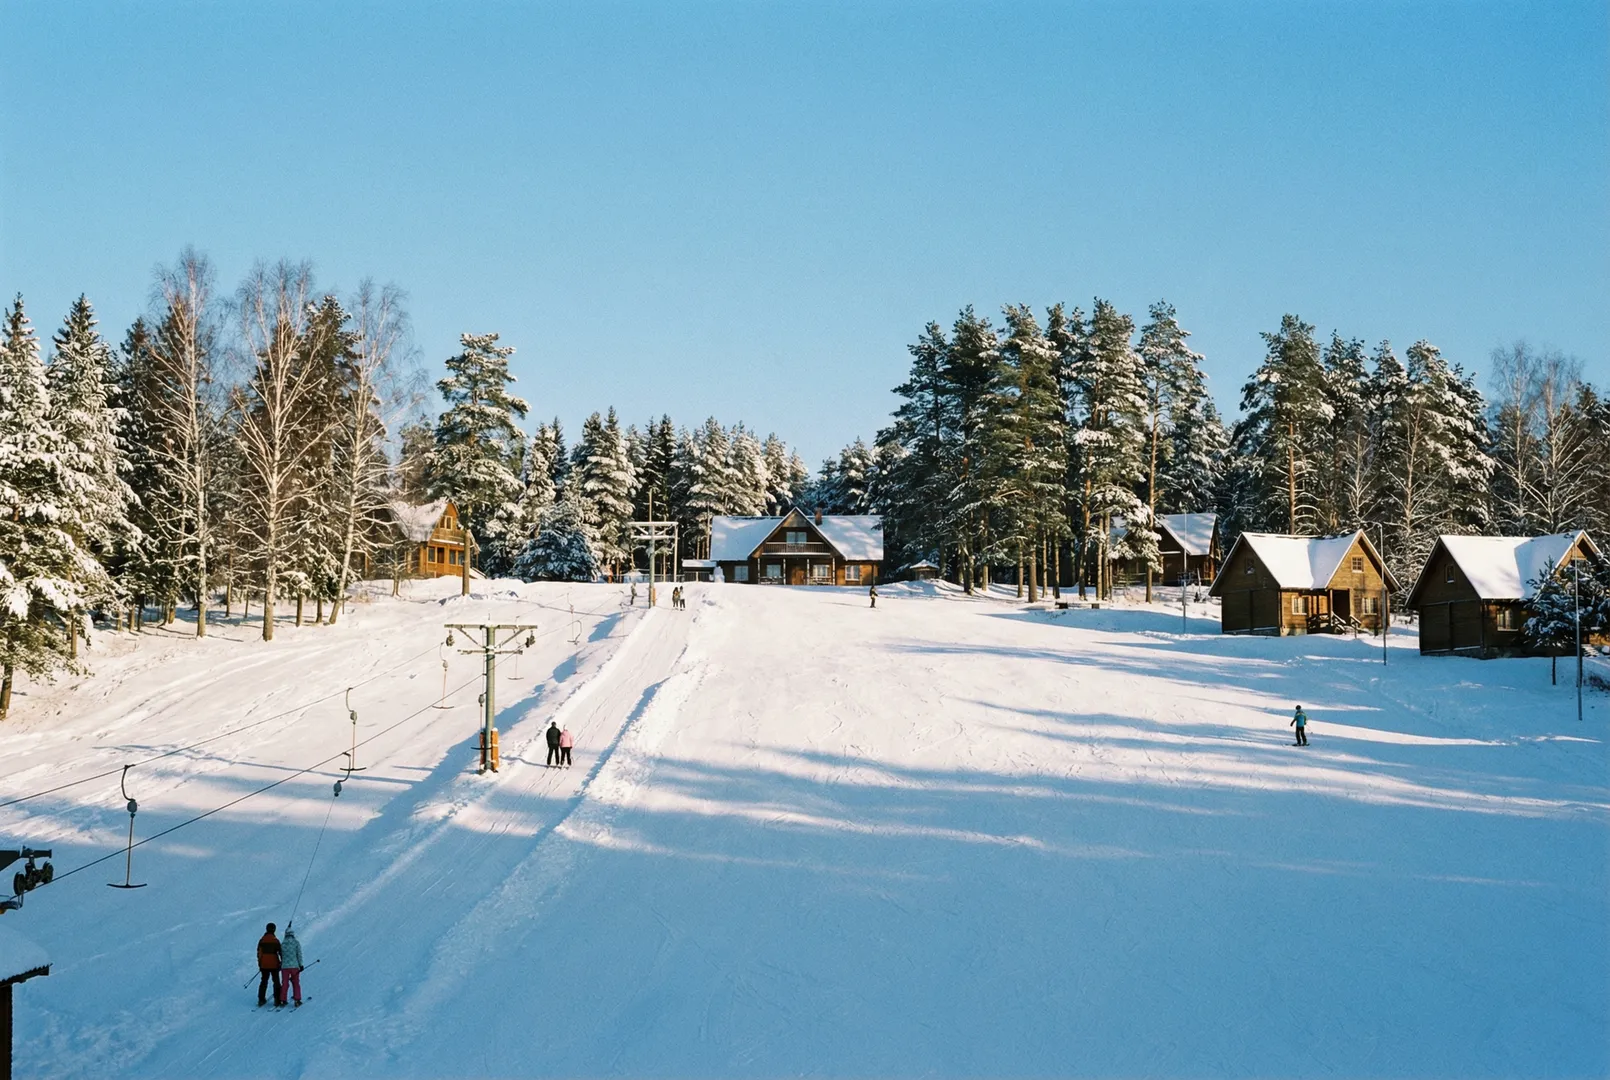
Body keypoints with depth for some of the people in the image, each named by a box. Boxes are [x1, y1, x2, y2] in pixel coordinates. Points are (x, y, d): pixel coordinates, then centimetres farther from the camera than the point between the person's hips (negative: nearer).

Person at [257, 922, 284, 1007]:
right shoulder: (275, 940, -10)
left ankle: (261, 999, 13)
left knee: (264, 981, 15)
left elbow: (259, 953, 6)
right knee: (276, 982, 5)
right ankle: (277, 1000, 2)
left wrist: (259, 963, 16)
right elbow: (280, 952, -8)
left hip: (264, 965, 3)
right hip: (274, 964, -3)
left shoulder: (262, 940, 1)